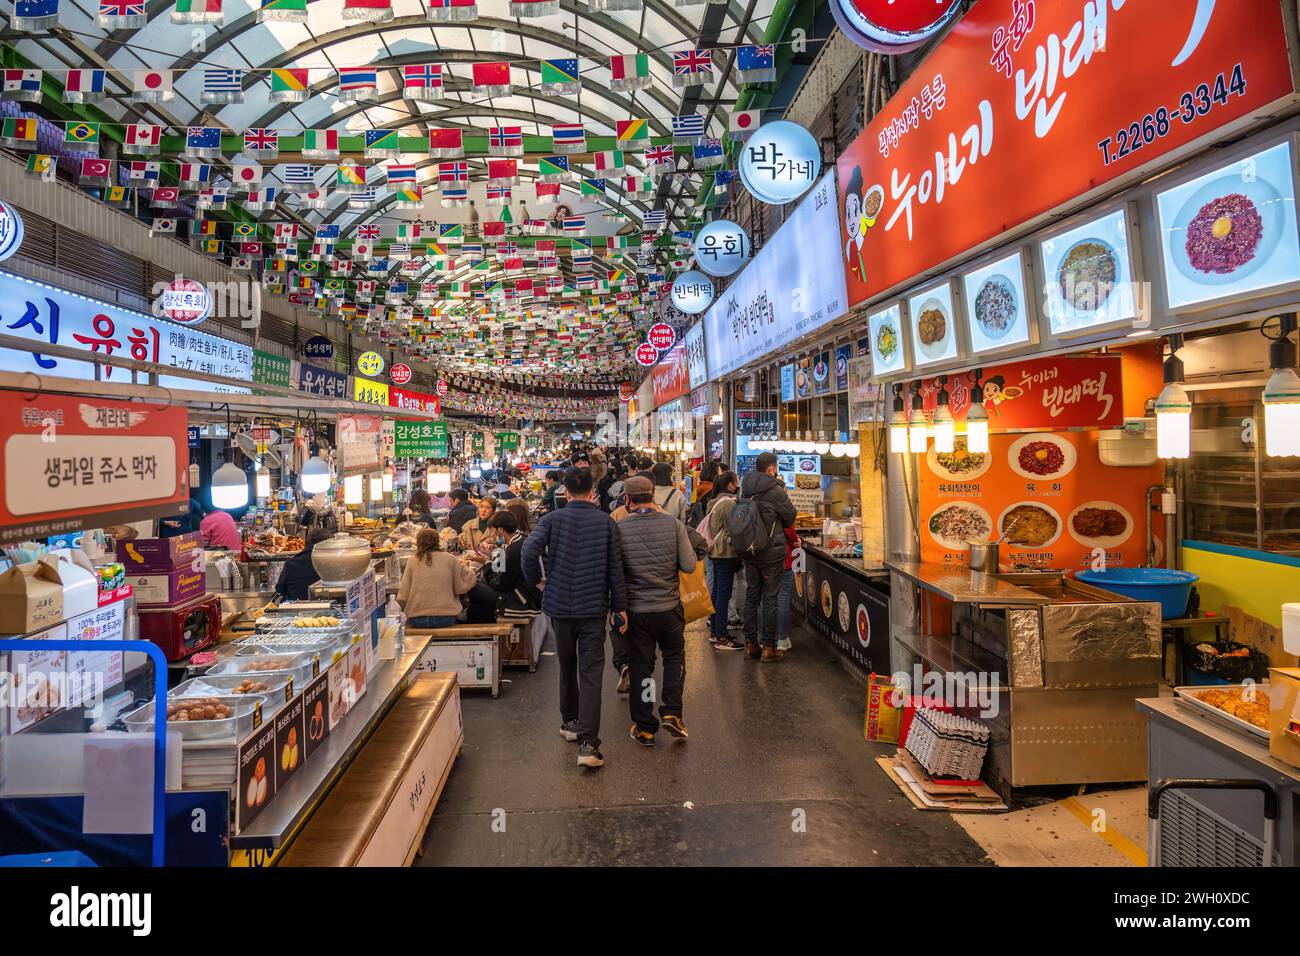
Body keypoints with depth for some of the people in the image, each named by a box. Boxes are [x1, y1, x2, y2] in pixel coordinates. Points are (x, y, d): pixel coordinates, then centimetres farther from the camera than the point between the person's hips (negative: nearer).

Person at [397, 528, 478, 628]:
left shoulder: (412, 561, 1)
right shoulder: (450, 559, 0)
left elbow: (402, 598, -1)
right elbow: (462, 587, 6)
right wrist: (469, 569, 22)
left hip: (417, 621, 1)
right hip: (445, 619, 0)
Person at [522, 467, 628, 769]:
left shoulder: (553, 519, -3)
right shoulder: (607, 522, -2)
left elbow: (529, 550, -18)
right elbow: (615, 569, -3)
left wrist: (535, 580, -1)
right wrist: (620, 607, 4)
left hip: (559, 605, 2)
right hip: (594, 607, -1)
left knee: (567, 667, 21)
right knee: (591, 673, -2)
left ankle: (569, 721, 36)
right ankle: (587, 742, -8)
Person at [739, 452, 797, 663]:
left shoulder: (746, 489, 3)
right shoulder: (775, 491, -15)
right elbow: (790, 517, -4)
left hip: (749, 552, 6)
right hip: (771, 552, -6)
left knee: (751, 596, 13)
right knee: (770, 598, 2)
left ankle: (750, 644, 19)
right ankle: (769, 647, 8)